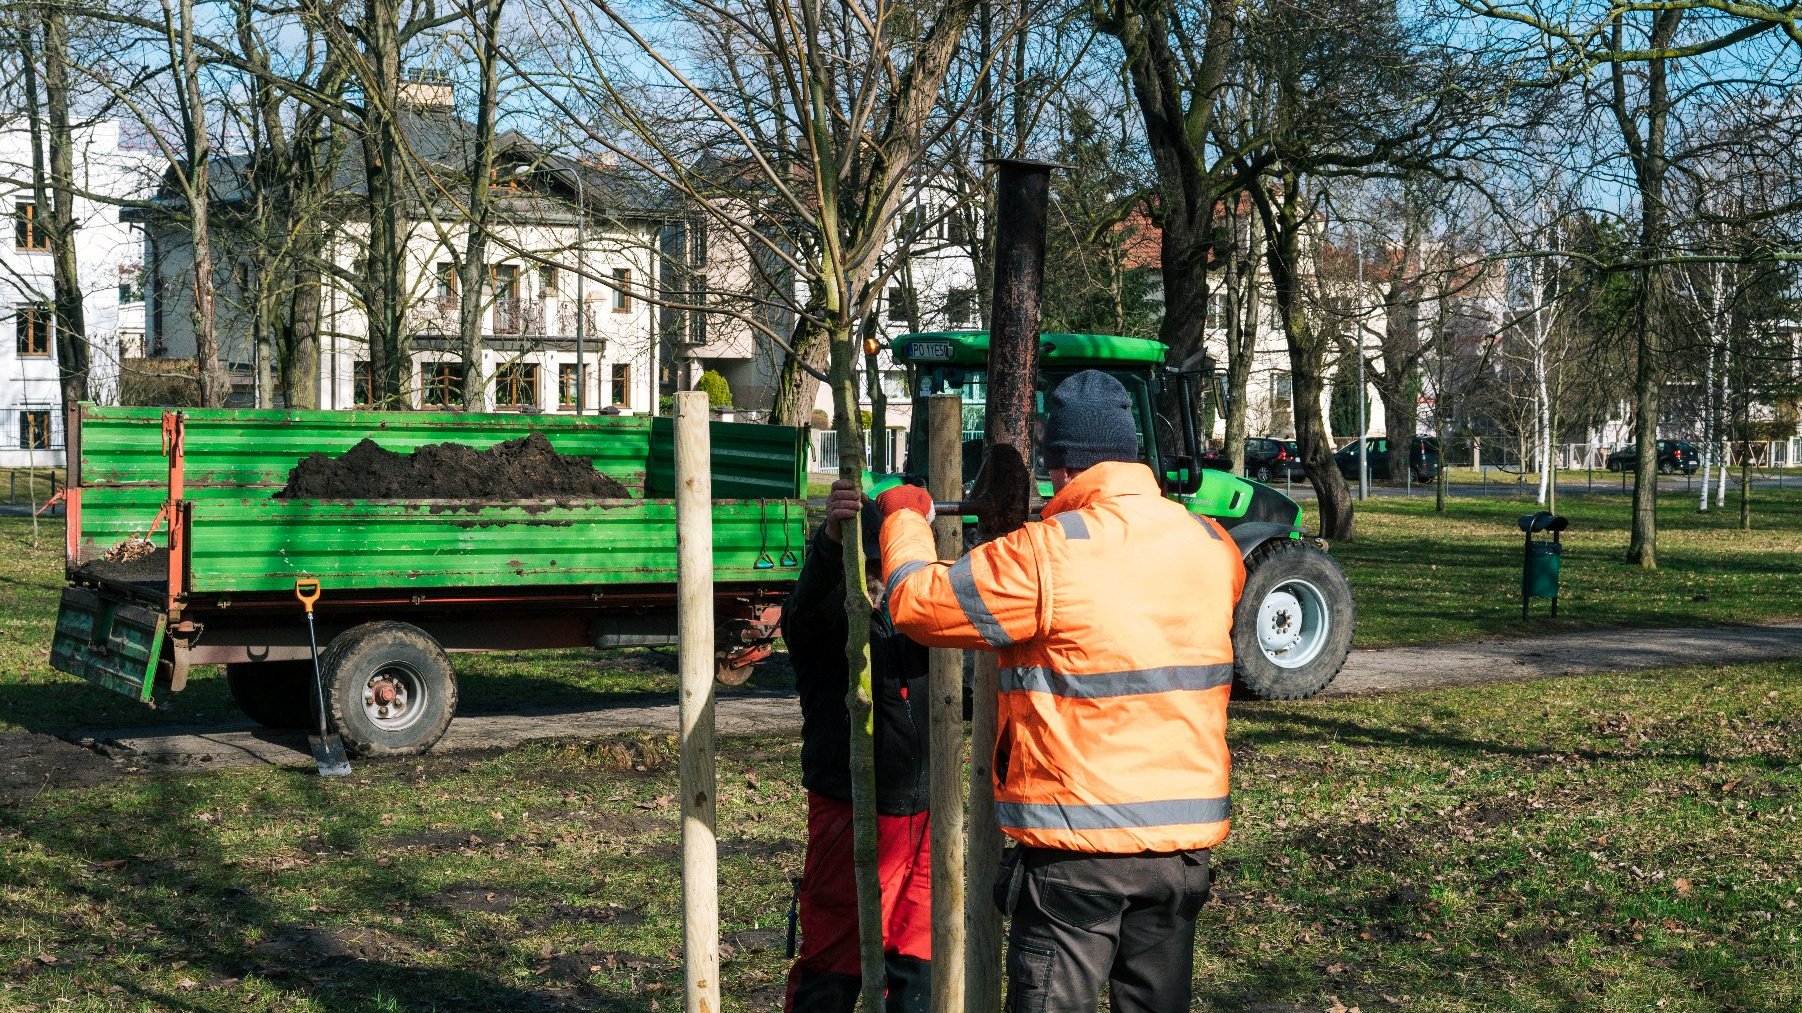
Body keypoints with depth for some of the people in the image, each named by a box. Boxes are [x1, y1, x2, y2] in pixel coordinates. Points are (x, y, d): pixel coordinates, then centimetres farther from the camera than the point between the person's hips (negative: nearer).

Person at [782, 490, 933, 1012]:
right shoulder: (819, 619, -7)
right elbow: (808, 600, -28)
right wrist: (831, 539, -50)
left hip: (921, 812, 6)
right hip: (849, 813, -6)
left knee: (917, 956, 14)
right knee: (833, 968, -3)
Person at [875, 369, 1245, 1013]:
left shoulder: (1049, 555, -16)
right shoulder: (1213, 546, 2)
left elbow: (915, 603, -8)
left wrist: (903, 517, 10)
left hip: (1078, 844, -5)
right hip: (1184, 841, 5)